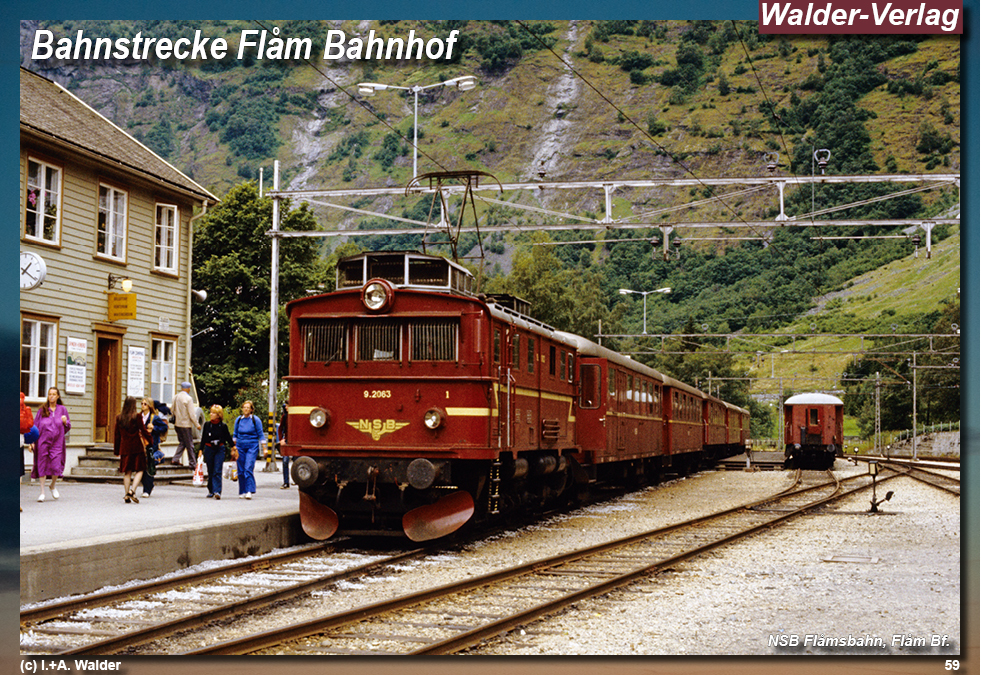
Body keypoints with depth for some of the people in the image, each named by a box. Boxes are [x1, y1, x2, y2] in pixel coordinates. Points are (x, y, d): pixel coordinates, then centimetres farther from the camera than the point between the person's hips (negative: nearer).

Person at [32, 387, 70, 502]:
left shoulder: (62, 409, 6)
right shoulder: (42, 409, 2)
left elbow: (68, 427, 11)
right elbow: (35, 425, 4)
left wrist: (65, 422, -11)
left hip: (57, 442, 0)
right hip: (43, 442, 0)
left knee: (56, 466, -7)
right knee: (42, 465, 0)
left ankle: (53, 486, 21)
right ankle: (42, 492, 8)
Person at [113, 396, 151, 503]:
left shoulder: (119, 417, 4)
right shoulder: (137, 416, -8)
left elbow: (117, 434, 10)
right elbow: (143, 430, -5)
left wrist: (116, 449, 17)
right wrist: (151, 440, 11)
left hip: (125, 448, 4)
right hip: (137, 447, -4)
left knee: (127, 472, 9)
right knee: (139, 470, 4)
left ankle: (127, 495, 6)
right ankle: (132, 491, -13)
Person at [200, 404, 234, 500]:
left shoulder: (223, 426, -3)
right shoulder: (207, 425, 2)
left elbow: (228, 438, 6)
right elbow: (203, 438, 8)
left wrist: (233, 447, 3)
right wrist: (201, 450, 6)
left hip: (220, 449, -2)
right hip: (209, 449, 2)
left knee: (217, 471, -11)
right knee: (210, 471, 9)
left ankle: (217, 491, -18)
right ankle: (211, 491, 24)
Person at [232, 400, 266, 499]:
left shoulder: (255, 420, -2)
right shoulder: (238, 419, 9)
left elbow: (260, 435, 2)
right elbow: (235, 435, 19)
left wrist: (264, 448, 0)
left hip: (252, 446, -4)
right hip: (240, 446, 4)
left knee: (248, 468, -16)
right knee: (241, 470, 3)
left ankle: (249, 491, -19)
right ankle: (242, 492, 11)